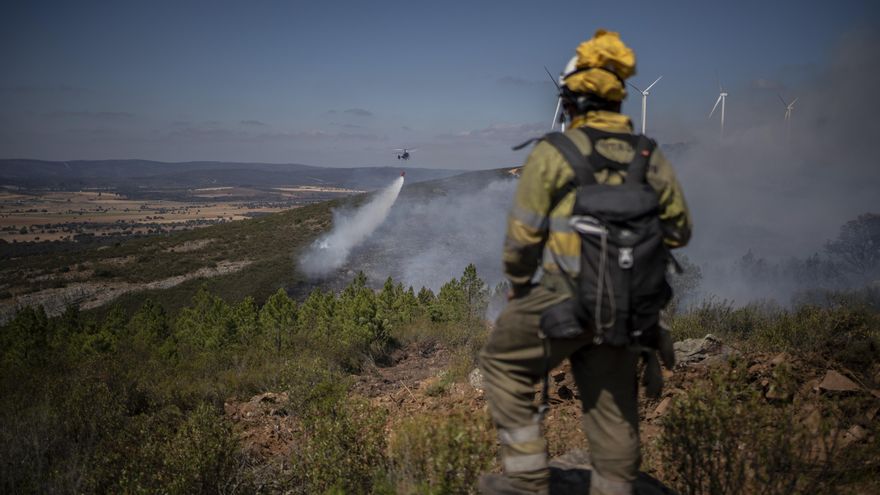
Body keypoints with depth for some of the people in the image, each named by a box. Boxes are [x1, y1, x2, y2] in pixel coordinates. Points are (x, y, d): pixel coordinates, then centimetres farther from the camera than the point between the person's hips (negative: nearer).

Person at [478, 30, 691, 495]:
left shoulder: (553, 152, -10)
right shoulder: (649, 155, 4)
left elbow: (522, 233, -9)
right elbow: (677, 229, 11)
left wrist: (518, 285, 7)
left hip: (560, 296, -5)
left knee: (504, 365, 15)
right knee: (613, 402, 15)